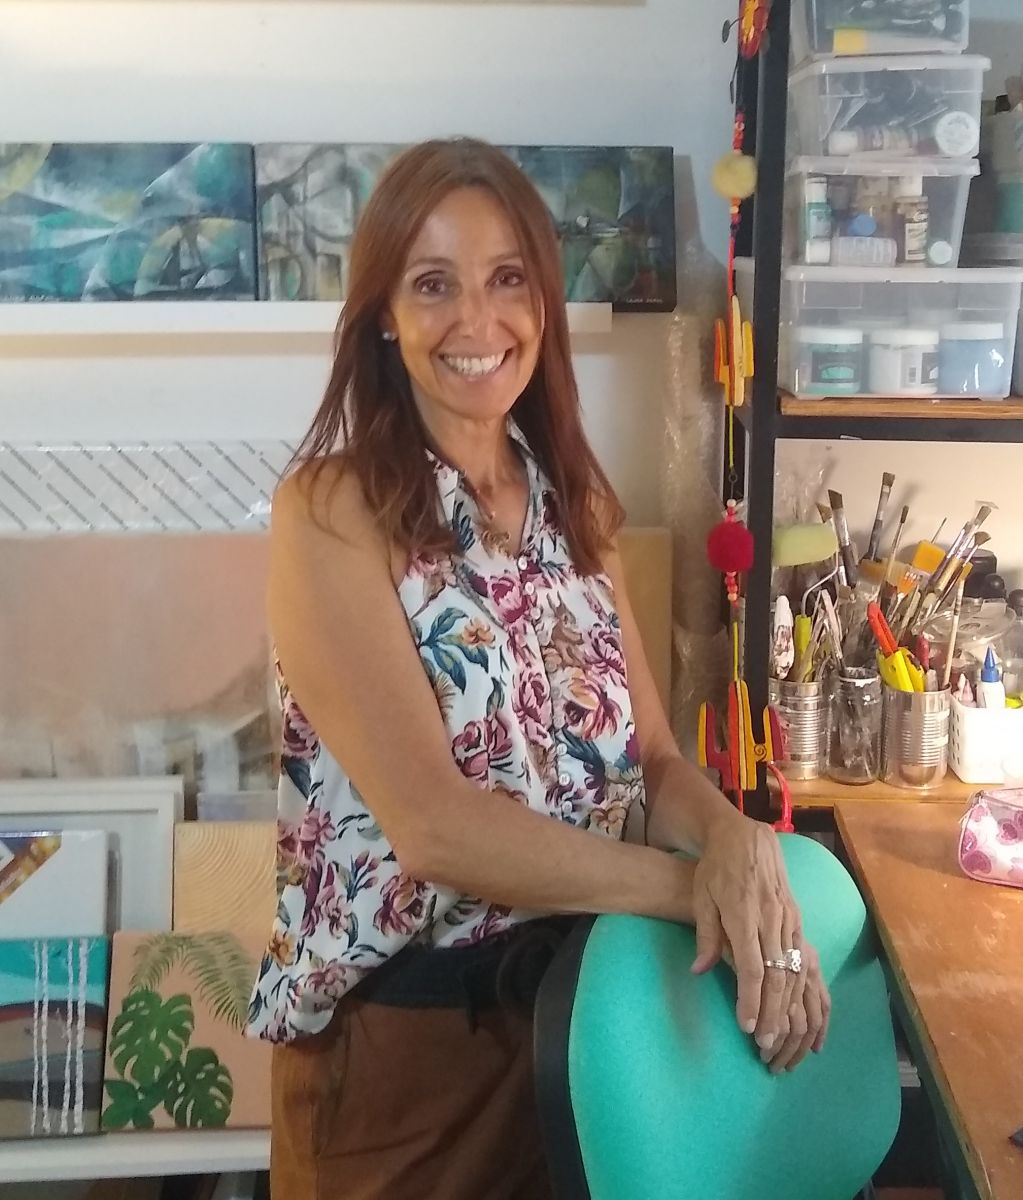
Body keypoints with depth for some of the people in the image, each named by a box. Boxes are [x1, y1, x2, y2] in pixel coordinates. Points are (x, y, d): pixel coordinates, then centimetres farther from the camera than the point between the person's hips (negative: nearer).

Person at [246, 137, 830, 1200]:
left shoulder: (573, 500, 3)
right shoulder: (331, 513, -17)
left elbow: (650, 758, 0)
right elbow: (435, 826, -24)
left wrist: (739, 843, -21)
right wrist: (701, 884, -21)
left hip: (578, 990, 6)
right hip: (400, 1020, -5)